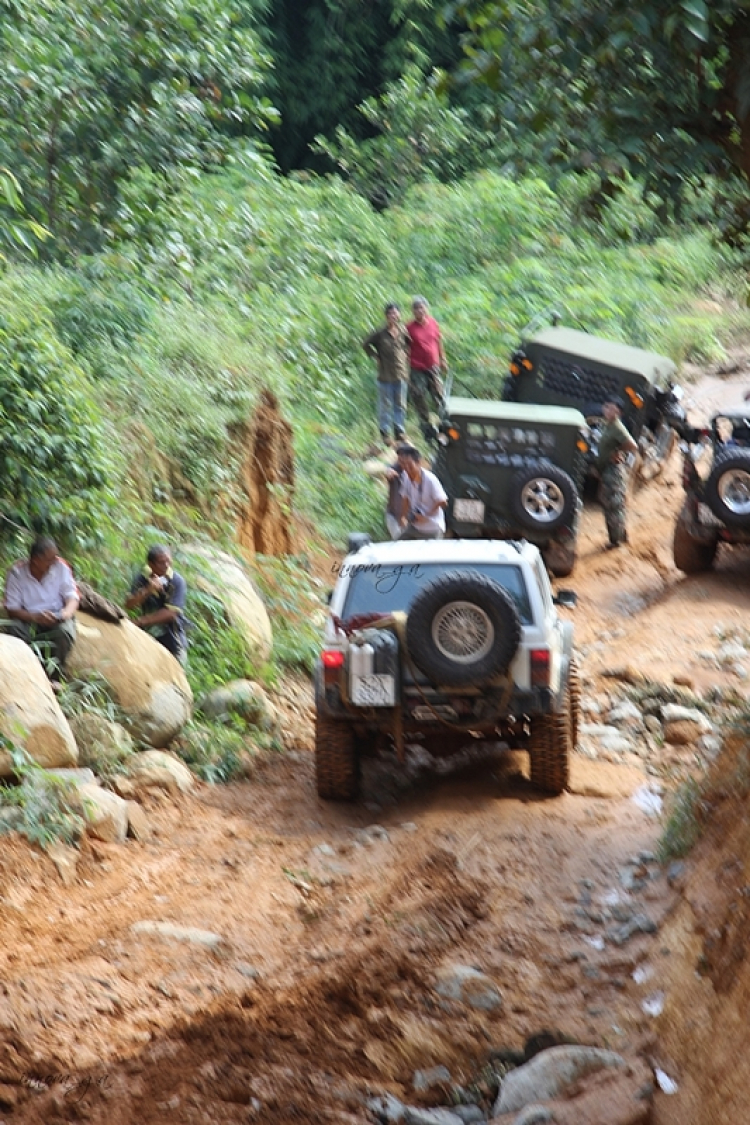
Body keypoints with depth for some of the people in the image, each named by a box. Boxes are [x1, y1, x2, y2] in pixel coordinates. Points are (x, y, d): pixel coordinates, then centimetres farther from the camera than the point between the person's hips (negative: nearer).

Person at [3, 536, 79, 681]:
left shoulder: (60, 567, -7)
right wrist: (35, 617, -29)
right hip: (28, 620, 0)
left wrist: (67, 612, -29)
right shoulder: (17, 572, -11)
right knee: (9, 629, -32)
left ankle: (54, 677, -23)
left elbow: (72, 597, -5)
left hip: (56, 618, 0)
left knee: (65, 631, -34)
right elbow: (12, 609, -10)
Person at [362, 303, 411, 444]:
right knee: (385, 404, 3)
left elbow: (410, 344, 19)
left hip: (401, 374, 3)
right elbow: (366, 344, 4)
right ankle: (384, 432, 14)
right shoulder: (380, 333, -7)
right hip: (385, 374, -3)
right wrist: (376, 356, -1)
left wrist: (406, 356, 7)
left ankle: (399, 432, 17)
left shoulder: (403, 331, 2)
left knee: (400, 405, 8)